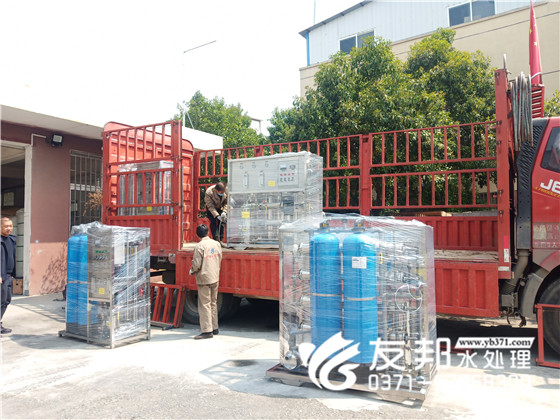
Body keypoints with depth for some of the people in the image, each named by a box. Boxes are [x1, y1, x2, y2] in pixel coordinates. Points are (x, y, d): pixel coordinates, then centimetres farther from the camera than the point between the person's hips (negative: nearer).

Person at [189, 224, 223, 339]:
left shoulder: (200, 246, -16)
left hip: (204, 279, -6)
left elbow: (196, 264, -16)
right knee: (213, 303, 15)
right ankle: (214, 328, 22)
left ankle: (207, 331, 1)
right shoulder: (216, 244, 4)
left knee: (204, 305, -1)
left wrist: (192, 271, 3)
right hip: (215, 278, 7)